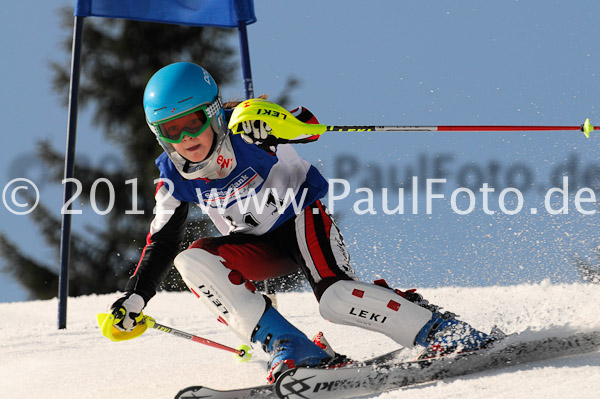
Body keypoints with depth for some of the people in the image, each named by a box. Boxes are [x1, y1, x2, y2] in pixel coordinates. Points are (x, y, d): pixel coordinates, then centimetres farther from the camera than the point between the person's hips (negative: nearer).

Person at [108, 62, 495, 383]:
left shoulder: (245, 131, -23)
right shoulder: (174, 177, -8)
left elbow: (309, 127, -34)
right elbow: (163, 242, 3)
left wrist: (274, 126, -56)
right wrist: (134, 298, -5)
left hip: (300, 216, -5)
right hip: (257, 244, 6)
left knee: (336, 297, -31)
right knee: (192, 260, -23)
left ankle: (441, 330, -18)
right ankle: (291, 350, -27)